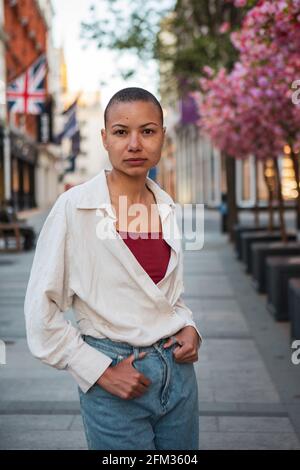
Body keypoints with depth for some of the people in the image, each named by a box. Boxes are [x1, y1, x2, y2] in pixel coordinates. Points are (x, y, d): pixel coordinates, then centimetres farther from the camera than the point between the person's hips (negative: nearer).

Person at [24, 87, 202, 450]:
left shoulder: (166, 207, 4)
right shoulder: (74, 208, -12)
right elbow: (41, 310, -11)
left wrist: (188, 328, -1)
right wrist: (101, 372, -13)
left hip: (177, 367, 5)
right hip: (115, 381, -5)